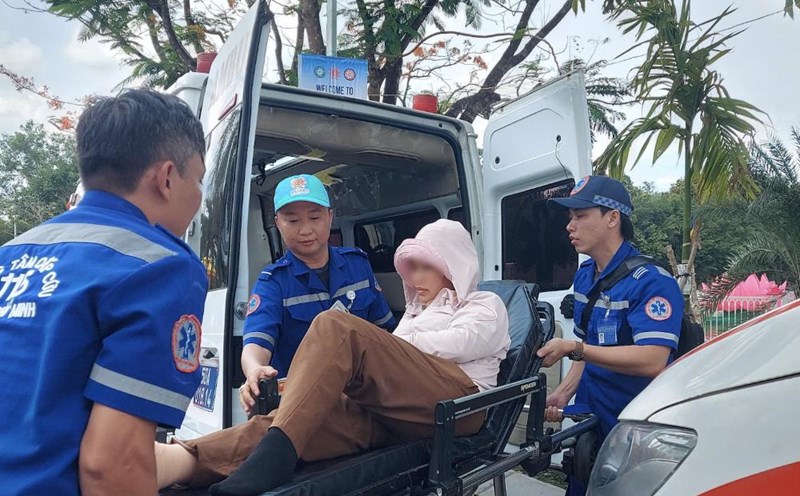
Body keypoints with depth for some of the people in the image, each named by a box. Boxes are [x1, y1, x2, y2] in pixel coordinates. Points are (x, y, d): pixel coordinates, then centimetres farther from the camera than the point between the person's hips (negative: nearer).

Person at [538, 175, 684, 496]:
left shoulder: (651, 281, -20)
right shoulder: (584, 277, 6)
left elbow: (652, 361, -30)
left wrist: (573, 349, -30)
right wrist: (563, 392, 2)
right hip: (588, 417, 7)